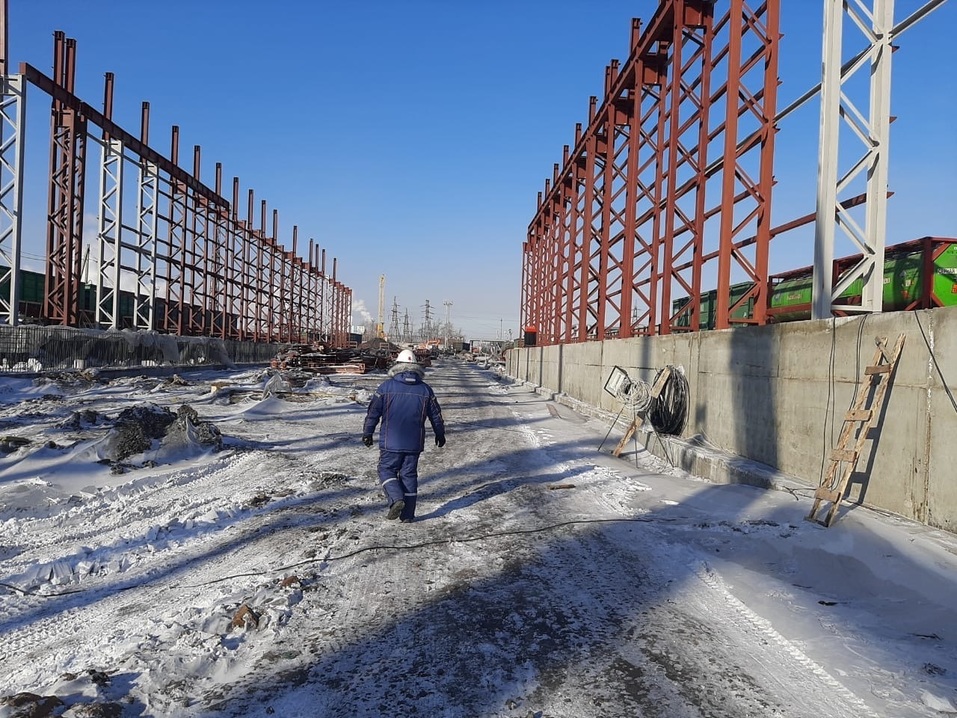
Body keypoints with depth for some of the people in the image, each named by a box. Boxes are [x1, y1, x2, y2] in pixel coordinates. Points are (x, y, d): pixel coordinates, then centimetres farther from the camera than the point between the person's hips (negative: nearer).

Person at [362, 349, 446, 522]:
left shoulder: (386, 386, -5)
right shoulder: (425, 389, 3)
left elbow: (373, 412, -2)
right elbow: (436, 415, 12)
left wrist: (367, 433, 10)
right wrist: (440, 435, 26)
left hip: (391, 442, -3)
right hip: (414, 443, 3)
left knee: (386, 470, 12)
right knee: (409, 475, 10)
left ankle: (396, 499, -11)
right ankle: (408, 514, 13)